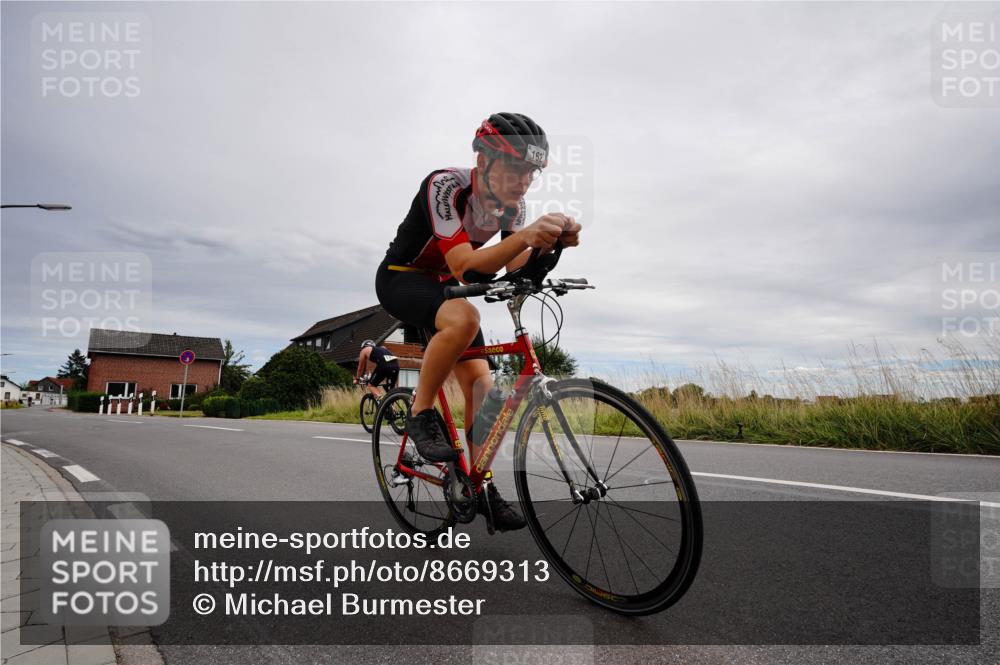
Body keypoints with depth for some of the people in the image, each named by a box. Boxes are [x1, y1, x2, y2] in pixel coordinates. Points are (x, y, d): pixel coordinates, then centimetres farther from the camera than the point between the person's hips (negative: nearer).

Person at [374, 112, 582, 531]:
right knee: (463, 318, -38)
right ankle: (421, 412, -16)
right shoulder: (445, 186, -29)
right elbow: (463, 266, -40)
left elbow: (516, 270, -17)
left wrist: (550, 243, -36)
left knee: (480, 382, -5)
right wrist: (525, 235, -54)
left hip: (443, 285, 6)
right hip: (401, 277, -6)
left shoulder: (512, 204, -9)